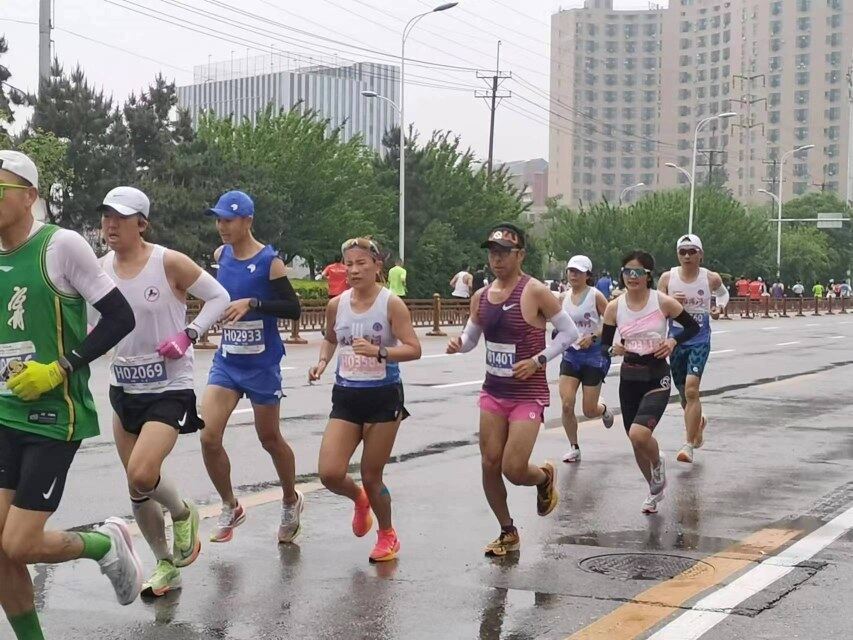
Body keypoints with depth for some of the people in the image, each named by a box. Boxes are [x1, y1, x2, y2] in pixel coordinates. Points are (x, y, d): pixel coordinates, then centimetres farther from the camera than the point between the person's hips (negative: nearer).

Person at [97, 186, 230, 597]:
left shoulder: (169, 263, -13)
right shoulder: (100, 269, 1)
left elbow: (219, 297, -5)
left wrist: (188, 335, -17)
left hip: (169, 389, -6)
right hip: (124, 388, 6)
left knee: (142, 474, -22)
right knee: (136, 487, 10)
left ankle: (182, 514, 11)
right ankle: (165, 565, 30)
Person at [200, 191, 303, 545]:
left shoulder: (270, 262, -13)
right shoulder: (220, 255, 4)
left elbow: (293, 309, -17)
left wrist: (252, 303, -27)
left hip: (262, 366, -4)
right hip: (226, 361, 4)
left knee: (270, 439, 10)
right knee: (209, 437, -9)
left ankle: (291, 502, 35)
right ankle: (230, 508, 12)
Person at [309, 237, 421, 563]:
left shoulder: (391, 304, -10)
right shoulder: (337, 305, 2)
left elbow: (413, 349, -14)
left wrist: (379, 352, -29)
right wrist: (322, 362, 2)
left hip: (383, 396, -4)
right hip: (346, 397, 4)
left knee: (371, 476, 2)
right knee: (329, 473, -9)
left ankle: (387, 535, 29)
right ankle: (359, 499, 28)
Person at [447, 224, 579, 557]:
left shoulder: (534, 292, -13)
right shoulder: (480, 297, 5)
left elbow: (569, 332, -8)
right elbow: (471, 336, 18)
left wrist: (538, 360, -16)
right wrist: (459, 343, -5)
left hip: (528, 394, -6)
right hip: (493, 391, 6)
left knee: (513, 469, -11)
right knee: (489, 464, 4)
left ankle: (545, 477, 25)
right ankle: (508, 532, 22)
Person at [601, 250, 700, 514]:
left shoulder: (663, 302, -10)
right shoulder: (615, 307, -3)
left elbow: (693, 327, 1)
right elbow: (604, 344, 4)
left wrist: (673, 341, -16)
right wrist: (613, 350, -18)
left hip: (657, 378, -4)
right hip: (629, 378, 4)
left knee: (639, 434, -25)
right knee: (636, 441, 12)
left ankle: (658, 463, 11)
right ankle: (655, 489, 38)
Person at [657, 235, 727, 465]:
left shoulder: (711, 278, -3)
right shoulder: (668, 278, -3)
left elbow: (723, 292, 20)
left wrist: (719, 307, 0)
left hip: (700, 340, -3)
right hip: (676, 340, 3)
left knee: (691, 389, -19)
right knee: (683, 392, 15)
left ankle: (689, 446, -15)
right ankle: (698, 421, 49)